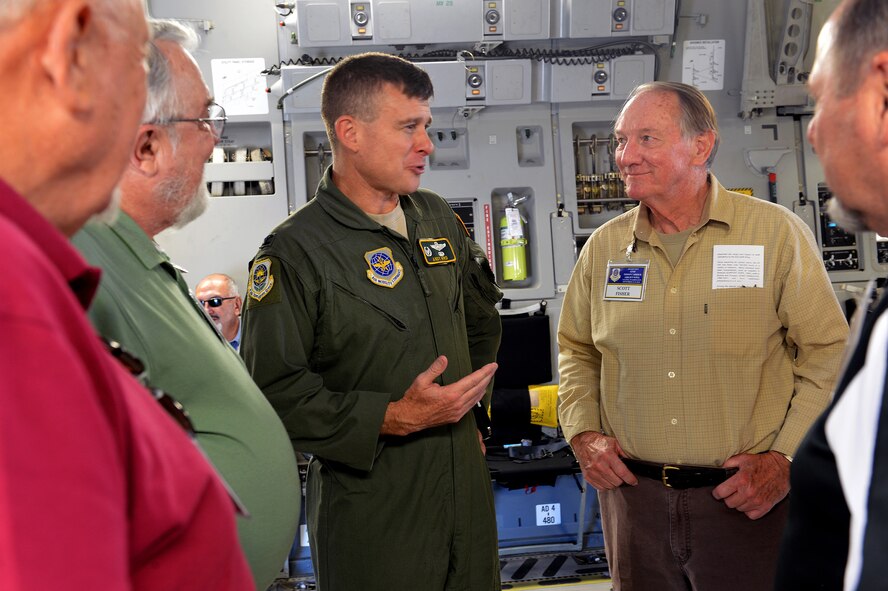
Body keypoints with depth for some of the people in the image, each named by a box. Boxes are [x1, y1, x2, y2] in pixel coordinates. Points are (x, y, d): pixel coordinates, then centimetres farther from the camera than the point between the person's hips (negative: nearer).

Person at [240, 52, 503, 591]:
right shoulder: (294, 252, -14)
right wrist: (391, 418, -23)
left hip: (467, 488, 6)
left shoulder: (438, 218, 9)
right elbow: (273, 392, -19)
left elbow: (481, 314, 26)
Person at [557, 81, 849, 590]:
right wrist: (583, 432, 2)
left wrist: (786, 459, -11)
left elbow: (828, 352, -4)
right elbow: (576, 350, 16)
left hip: (746, 500, -3)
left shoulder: (777, 233, -5)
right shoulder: (604, 247, 6)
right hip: (633, 494, 3)